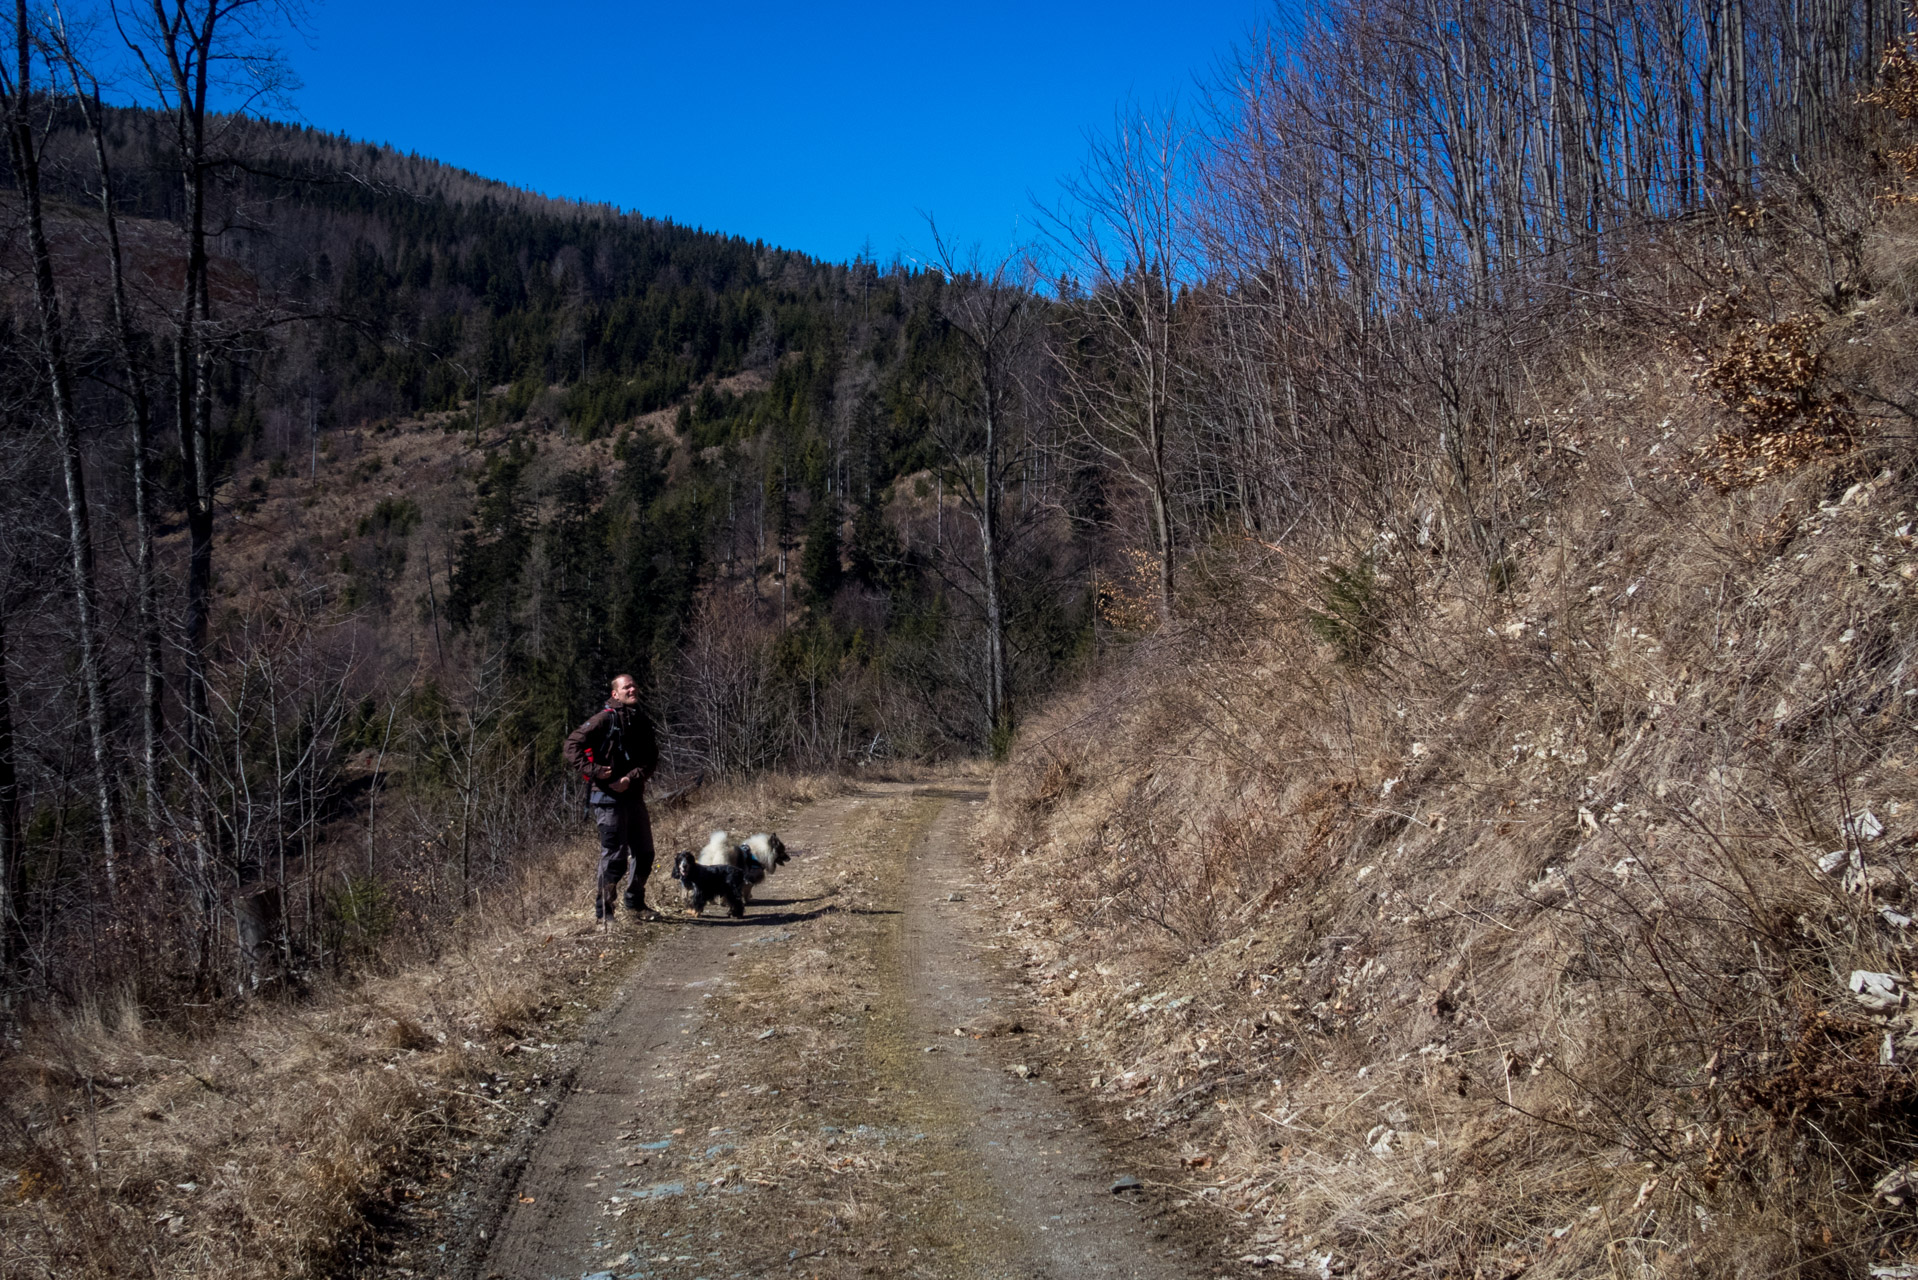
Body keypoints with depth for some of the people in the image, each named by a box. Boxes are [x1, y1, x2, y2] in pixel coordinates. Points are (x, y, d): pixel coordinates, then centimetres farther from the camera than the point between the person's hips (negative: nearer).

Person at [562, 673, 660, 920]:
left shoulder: (642, 722, 11)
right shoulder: (605, 718, -9)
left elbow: (651, 760, 6)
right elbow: (572, 745, -13)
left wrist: (632, 777, -11)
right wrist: (593, 770, -20)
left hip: (634, 796, 7)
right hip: (609, 798, -7)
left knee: (644, 854, 14)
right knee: (614, 856, -6)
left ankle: (636, 902, 32)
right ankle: (603, 910, 7)